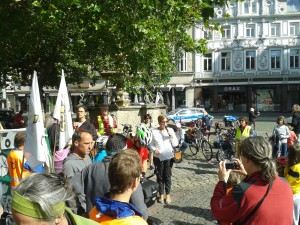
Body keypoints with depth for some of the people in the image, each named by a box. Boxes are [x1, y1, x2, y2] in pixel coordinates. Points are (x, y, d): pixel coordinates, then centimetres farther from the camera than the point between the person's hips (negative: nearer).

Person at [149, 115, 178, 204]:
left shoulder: (170, 130, 1)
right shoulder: (154, 131, -3)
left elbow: (175, 144, 2)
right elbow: (151, 144, 1)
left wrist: (171, 136, -14)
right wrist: (154, 150, -18)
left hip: (169, 157, 1)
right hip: (158, 157, -1)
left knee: (168, 176, 7)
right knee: (160, 176, 8)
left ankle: (168, 195, 19)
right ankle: (161, 194, 21)